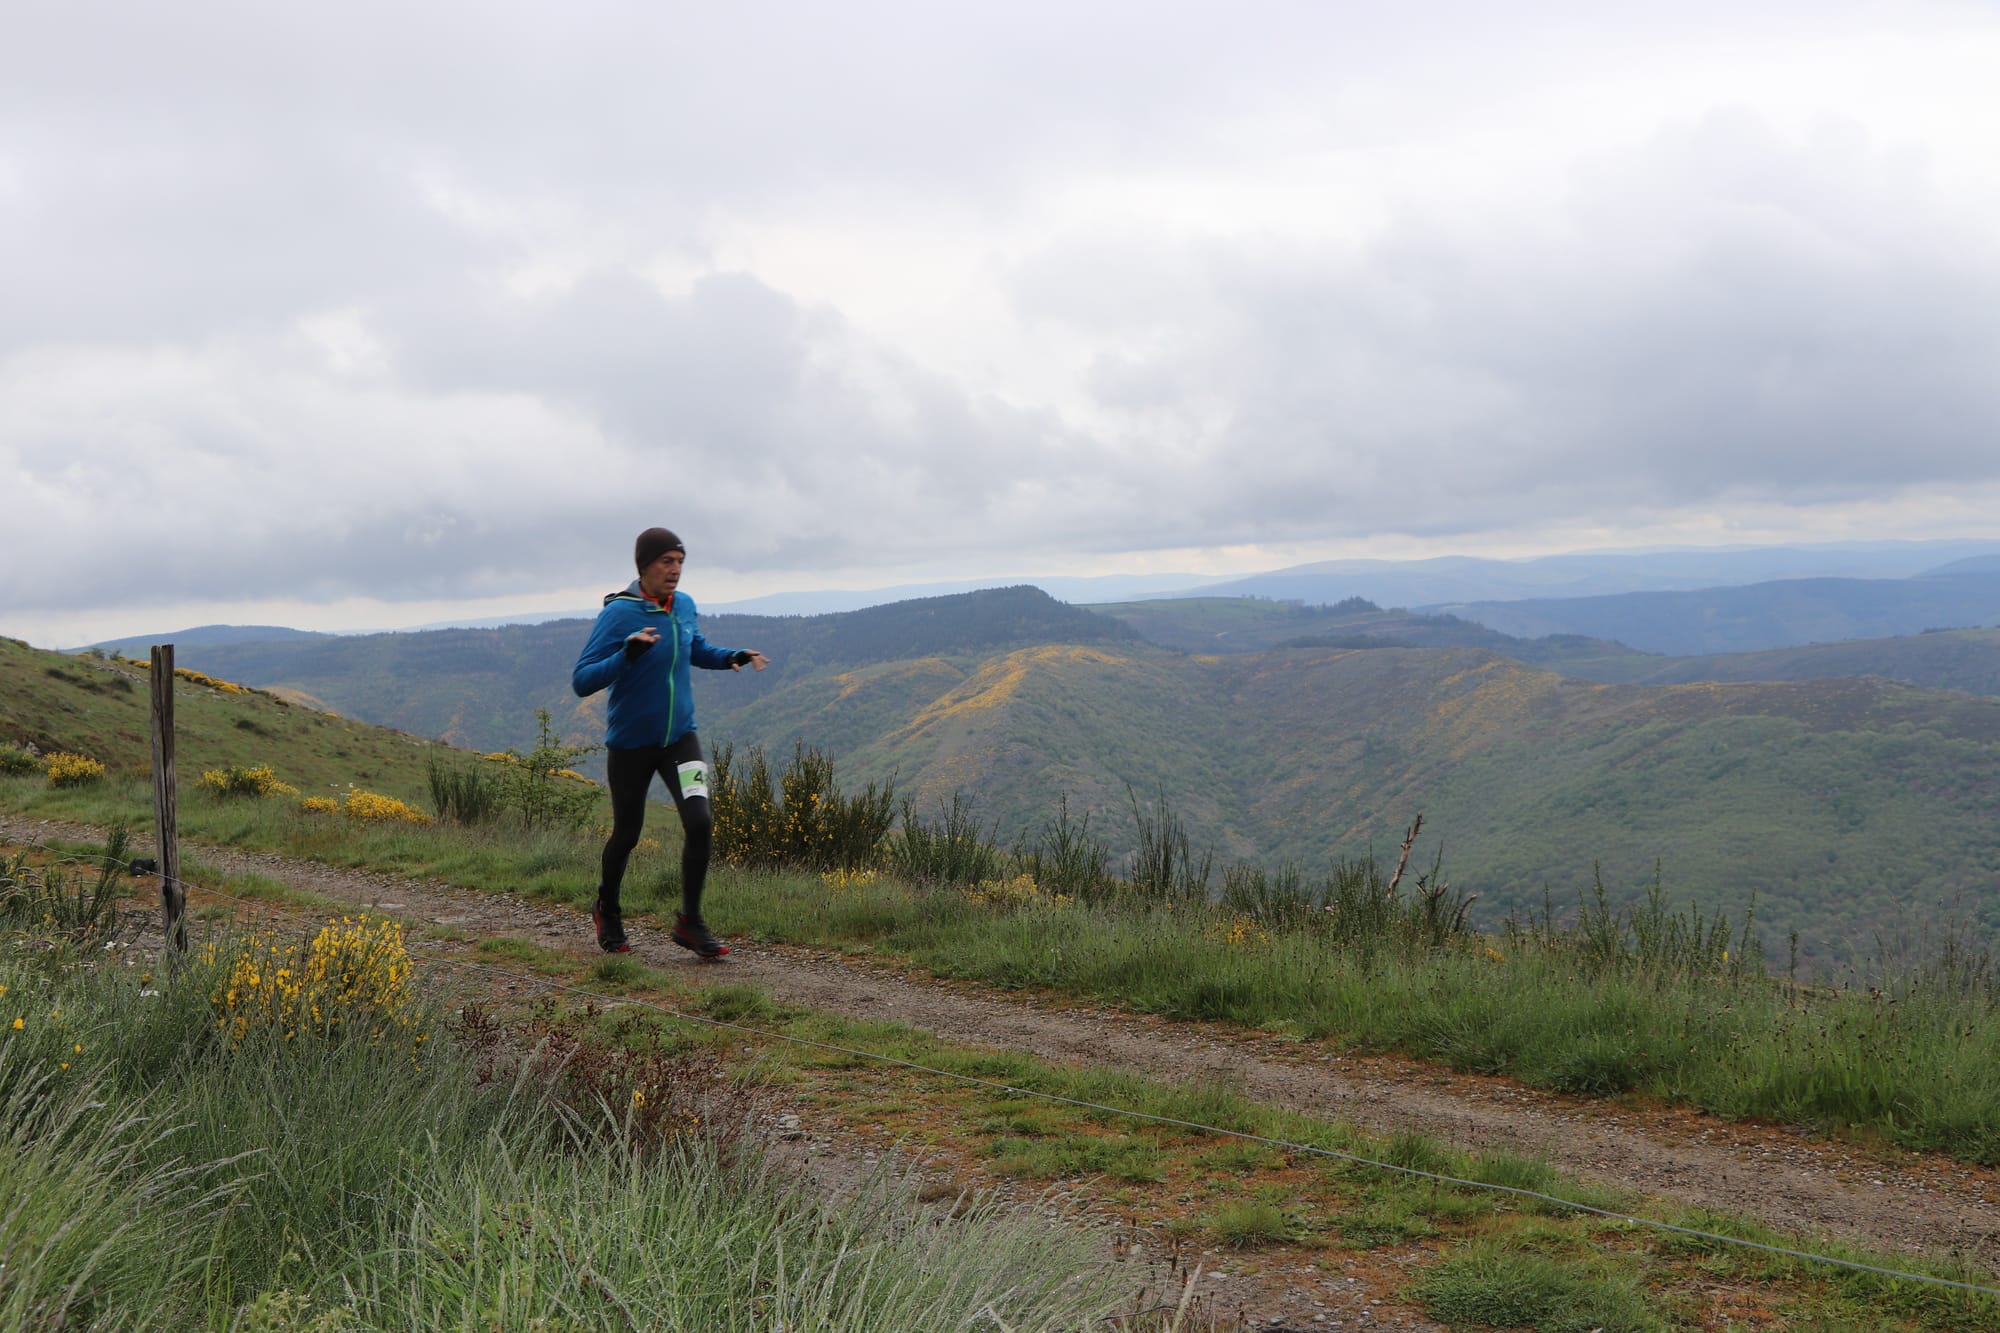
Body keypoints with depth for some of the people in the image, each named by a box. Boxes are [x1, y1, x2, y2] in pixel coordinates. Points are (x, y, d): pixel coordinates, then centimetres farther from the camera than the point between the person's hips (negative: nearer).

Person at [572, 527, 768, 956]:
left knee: (699, 821, -16)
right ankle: (607, 912, 38)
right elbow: (581, 682, -21)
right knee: (627, 834, 10)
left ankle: (689, 922, -1)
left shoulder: (685, 606, 1)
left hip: (680, 737, 4)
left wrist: (733, 657, 3)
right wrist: (628, 653, -36)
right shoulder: (618, 614, -17)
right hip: (629, 744, -3)